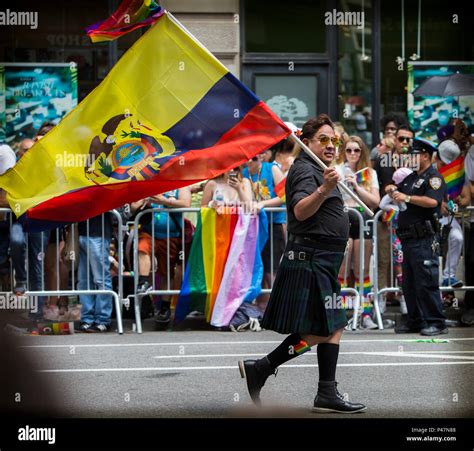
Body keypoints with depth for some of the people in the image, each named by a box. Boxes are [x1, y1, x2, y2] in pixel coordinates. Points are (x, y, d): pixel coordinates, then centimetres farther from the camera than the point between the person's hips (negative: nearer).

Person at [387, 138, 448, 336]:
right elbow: (396, 194, 30)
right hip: (408, 238, 9)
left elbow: (432, 201, -22)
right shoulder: (411, 177, 21)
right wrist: (392, 190, 8)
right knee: (408, 283, 12)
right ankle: (415, 321, 19)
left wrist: (407, 198, -22)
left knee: (426, 282, -11)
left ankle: (436, 322, -7)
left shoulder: (433, 178, -6)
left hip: (424, 239, -9)